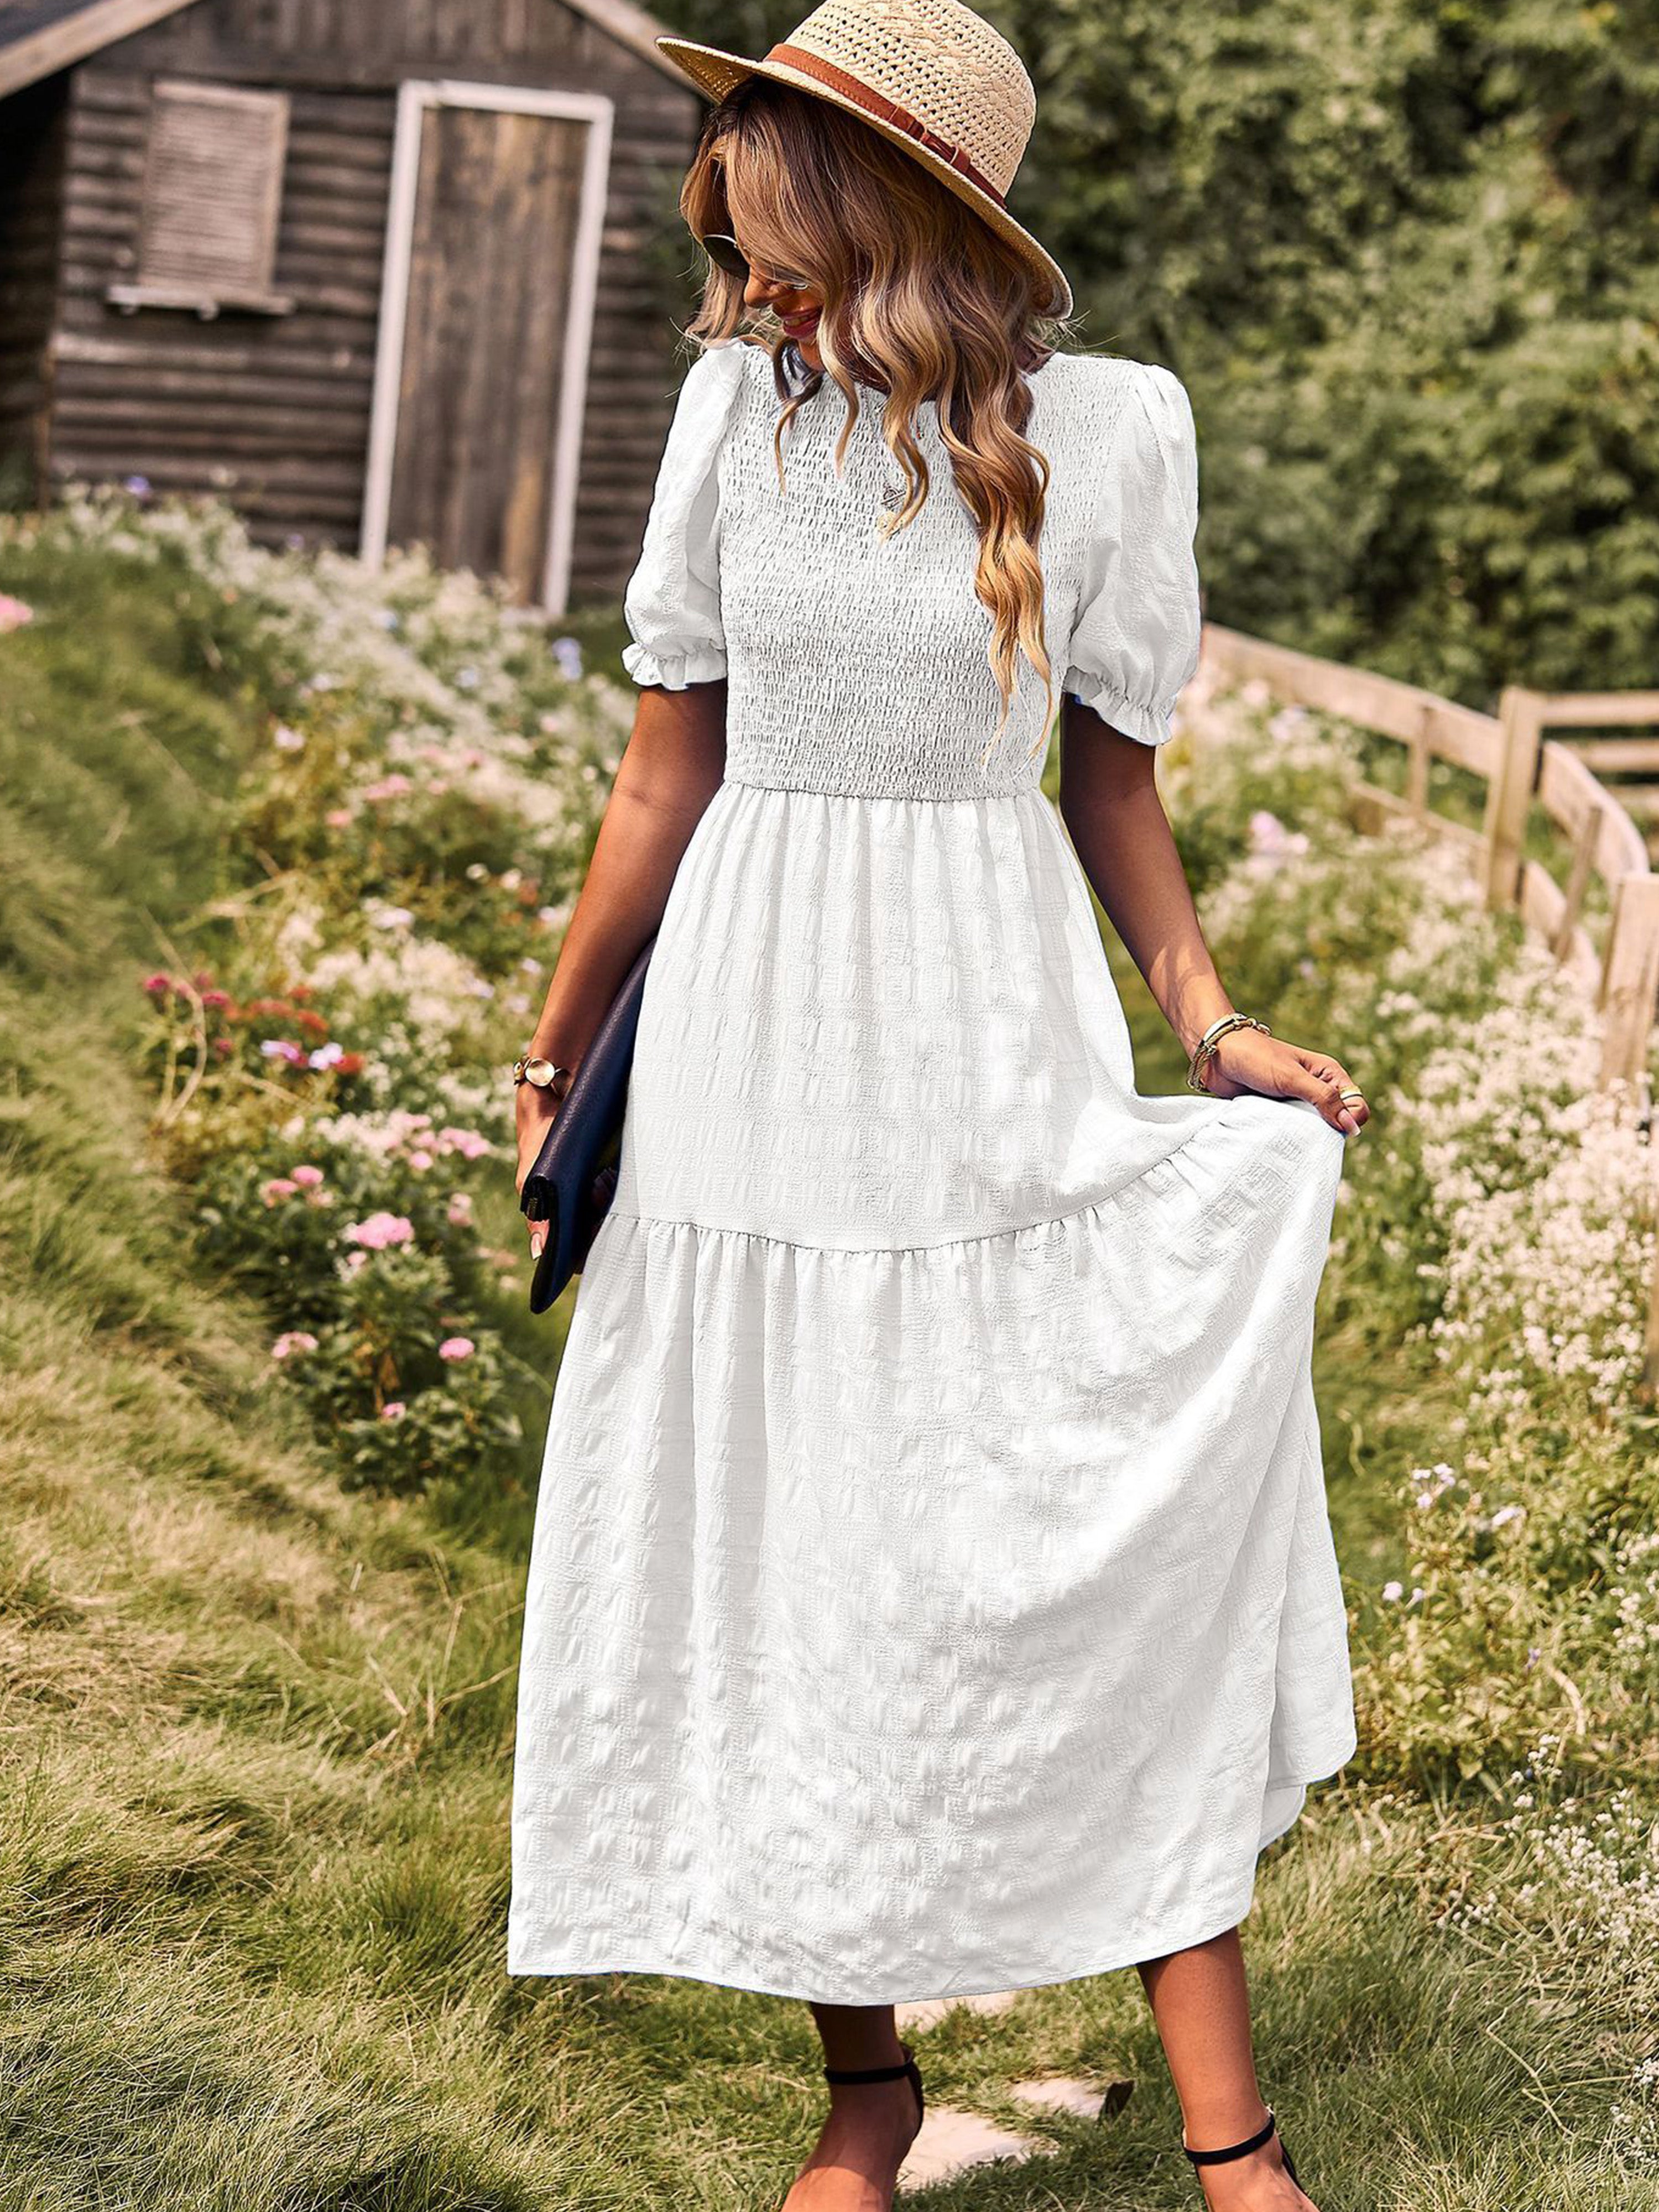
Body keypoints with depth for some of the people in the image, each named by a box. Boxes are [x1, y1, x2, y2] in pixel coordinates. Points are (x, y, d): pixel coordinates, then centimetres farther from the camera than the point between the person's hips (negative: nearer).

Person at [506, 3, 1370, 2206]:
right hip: (754, 1035, 2)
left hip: (998, 1046, -1)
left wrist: (1210, 1023, -4)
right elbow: (669, 776, 7)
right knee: (790, 1566, 6)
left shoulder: (1106, 428, -3)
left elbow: (1111, 777, 7)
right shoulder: (743, 407, 0)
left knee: (1124, 1543, -3)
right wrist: (555, 1054, 11)